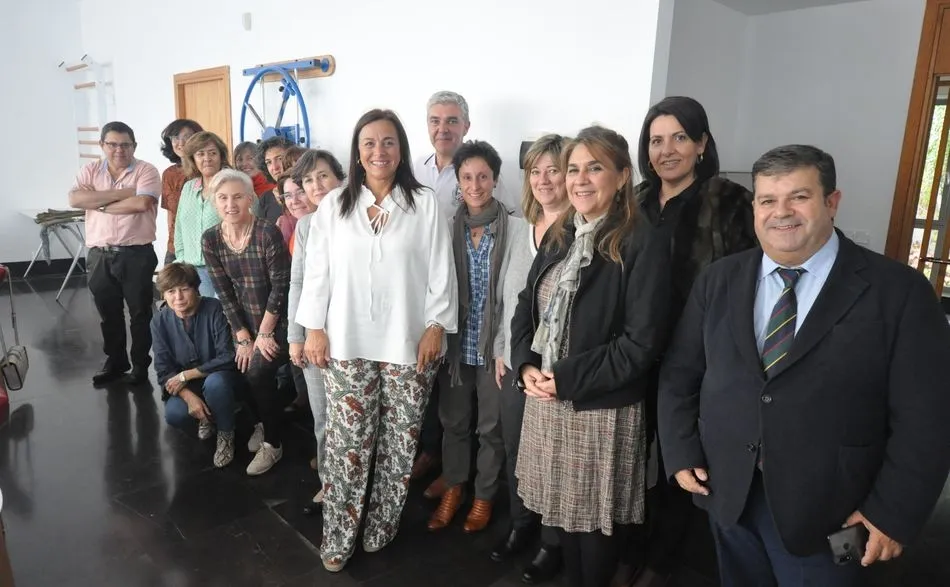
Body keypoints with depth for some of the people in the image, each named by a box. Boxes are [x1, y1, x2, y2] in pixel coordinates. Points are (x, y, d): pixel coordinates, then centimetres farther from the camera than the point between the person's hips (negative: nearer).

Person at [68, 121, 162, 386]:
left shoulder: (146, 171, -4)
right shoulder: (90, 170, 8)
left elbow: (141, 203, -21)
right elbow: (75, 199, -9)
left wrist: (101, 205, -10)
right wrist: (121, 193, -14)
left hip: (136, 254, -4)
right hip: (99, 255, 5)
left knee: (140, 312, 6)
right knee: (108, 312, 16)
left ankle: (140, 364, 20)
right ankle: (115, 360, 32)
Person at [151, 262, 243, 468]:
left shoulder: (214, 309, -21)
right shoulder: (160, 321, -9)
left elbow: (227, 357, -23)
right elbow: (163, 371, -9)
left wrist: (185, 375, -22)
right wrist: (189, 396, -25)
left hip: (219, 377, -3)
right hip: (184, 386, 3)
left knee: (215, 383, -37)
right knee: (174, 415, -27)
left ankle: (226, 433, -8)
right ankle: (207, 417, 11)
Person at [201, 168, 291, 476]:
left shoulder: (268, 232, -21)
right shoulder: (210, 239, -6)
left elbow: (280, 286, -19)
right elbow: (224, 293, -3)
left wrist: (264, 334, -13)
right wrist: (243, 337, -5)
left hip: (278, 320, -5)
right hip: (246, 321, 5)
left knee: (258, 371, -17)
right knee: (245, 371, 3)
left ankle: (272, 444, 4)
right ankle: (262, 422, 35)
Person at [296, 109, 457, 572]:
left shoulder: (425, 204, -2)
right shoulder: (334, 205, 4)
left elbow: (441, 272, -2)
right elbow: (317, 270, 5)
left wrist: (436, 327, -6)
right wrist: (314, 328, 1)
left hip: (408, 342, 0)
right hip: (347, 342, 1)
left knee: (399, 441, 10)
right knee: (347, 441, 5)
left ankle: (381, 526, 28)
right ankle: (338, 536, 19)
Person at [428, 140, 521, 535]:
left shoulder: (516, 228, -8)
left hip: (495, 345, -2)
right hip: (455, 343, 3)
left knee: (491, 426, 13)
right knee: (453, 421, 17)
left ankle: (484, 496, 34)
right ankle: (453, 488, 38)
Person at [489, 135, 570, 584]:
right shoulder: (522, 232, 10)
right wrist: (501, 351, 14)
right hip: (514, 363, 7)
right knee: (514, 449, 18)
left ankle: (553, 542, 29)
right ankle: (521, 525, 40)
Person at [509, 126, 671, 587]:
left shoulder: (643, 244, -14)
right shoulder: (558, 236, 8)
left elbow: (642, 341, -19)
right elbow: (526, 305, 11)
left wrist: (568, 378, -17)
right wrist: (525, 364, -6)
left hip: (603, 408, -6)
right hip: (546, 401, 6)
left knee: (596, 519, 12)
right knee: (563, 508, 20)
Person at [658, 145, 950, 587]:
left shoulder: (898, 292, -9)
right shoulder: (718, 281, 0)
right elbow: (679, 373, 4)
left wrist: (893, 513, -11)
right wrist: (682, 453, -2)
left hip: (825, 511, -3)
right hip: (727, 494, 3)